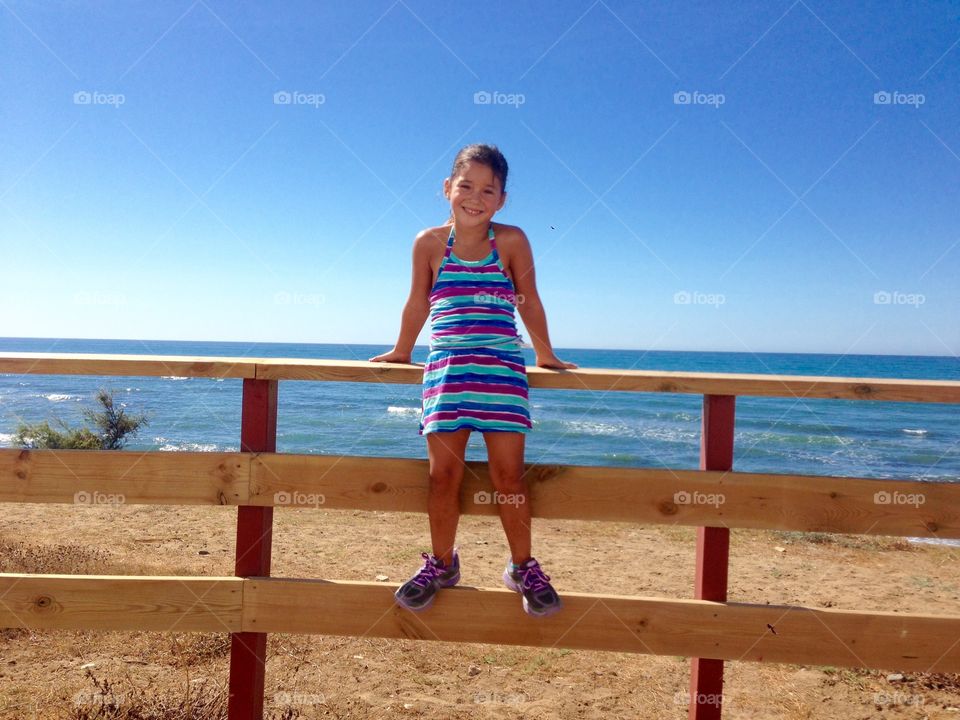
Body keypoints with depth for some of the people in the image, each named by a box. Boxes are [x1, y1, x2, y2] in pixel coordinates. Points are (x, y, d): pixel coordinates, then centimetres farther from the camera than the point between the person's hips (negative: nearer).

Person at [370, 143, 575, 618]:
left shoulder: (511, 241, 2)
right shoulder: (430, 242, 4)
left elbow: (529, 300, 8)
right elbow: (417, 302, 13)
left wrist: (545, 356, 15)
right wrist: (401, 352, 22)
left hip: (502, 370, -1)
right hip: (446, 369, 1)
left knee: (508, 472, 0)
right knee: (444, 472, 3)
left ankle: (523, 567, 17)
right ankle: (441, 564, 21)